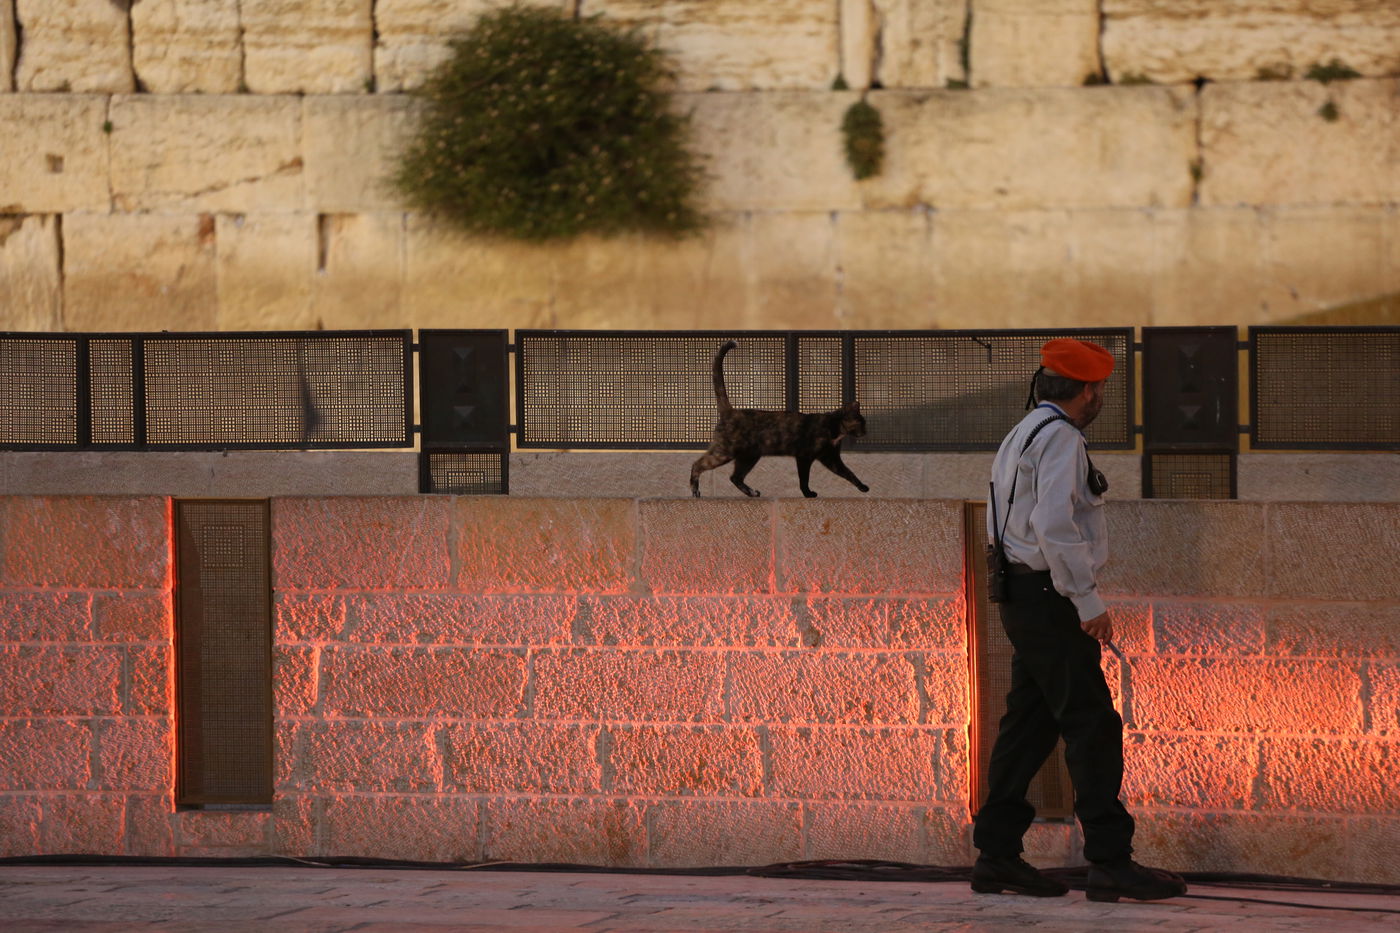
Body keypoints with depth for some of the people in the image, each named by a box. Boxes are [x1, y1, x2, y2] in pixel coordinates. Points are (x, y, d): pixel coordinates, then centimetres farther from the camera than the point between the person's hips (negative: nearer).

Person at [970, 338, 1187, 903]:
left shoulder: (1020, 437, 19)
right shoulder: (1060, 438, -13)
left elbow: (999, 527, 23)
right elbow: (1055, 527, -23)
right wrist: (1089, 602, -20)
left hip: (1021, 596, 10)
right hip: (1049, 600, -10)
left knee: (1029, 725, 12)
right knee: (1092, 726, -10)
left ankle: (997, 856, 13)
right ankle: (1110, 862, -14)